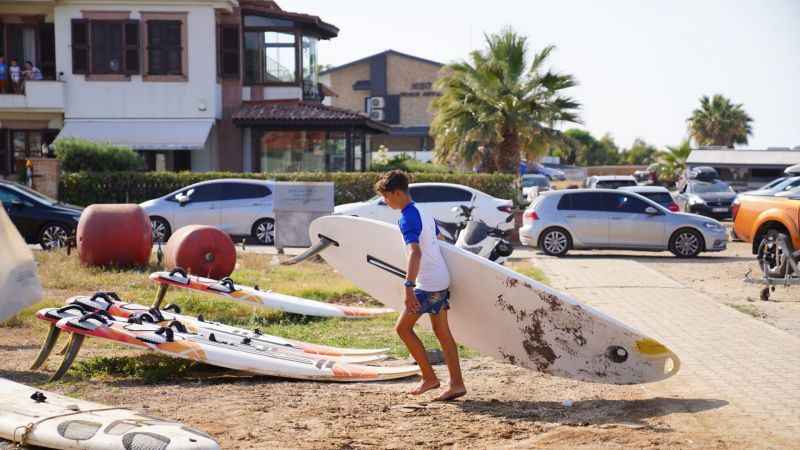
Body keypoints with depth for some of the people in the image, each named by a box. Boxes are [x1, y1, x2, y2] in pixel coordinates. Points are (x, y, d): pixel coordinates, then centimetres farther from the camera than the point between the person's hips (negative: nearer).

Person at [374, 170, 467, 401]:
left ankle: (429, 377, 4)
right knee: (442, 331, 11)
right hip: (442, 280, 9)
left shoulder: (407, 218, -17)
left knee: (403, 327, 0)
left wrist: (408, 287, -35)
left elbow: (415, 252, -29)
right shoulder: (423, 212, 13)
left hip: (428, 284, -9)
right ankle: (457, 384, 10)